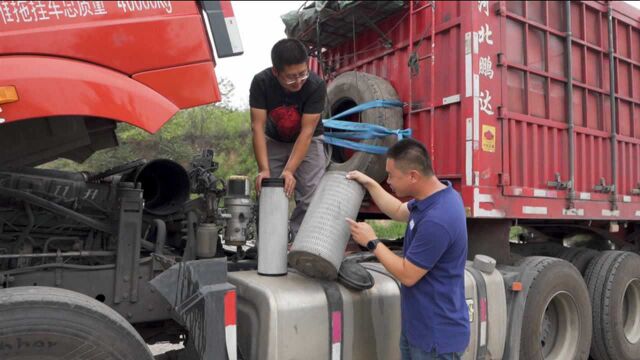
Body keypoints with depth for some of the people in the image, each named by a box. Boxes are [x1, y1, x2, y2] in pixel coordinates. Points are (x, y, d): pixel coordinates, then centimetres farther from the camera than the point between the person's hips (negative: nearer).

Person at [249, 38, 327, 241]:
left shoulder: (316, 86, -29)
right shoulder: (261, 82, -25)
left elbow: (306, 132, -29)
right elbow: (258, 127, -24)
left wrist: (289, 171, -37)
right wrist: (264, 169, -34)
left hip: (308, 141, -1)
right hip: (274, 141, 2)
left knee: (309, 197, -15)